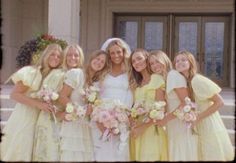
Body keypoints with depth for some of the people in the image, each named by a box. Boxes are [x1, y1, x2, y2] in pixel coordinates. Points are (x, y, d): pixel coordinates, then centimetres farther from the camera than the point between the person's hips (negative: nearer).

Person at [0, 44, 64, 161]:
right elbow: (14, 94, -14)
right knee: (16, 154, 1)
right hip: (23, 119, -5)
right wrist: (38, 104, -21)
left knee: (26, 154, 10)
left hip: (39, 122, 6)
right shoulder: (32, 71, -11)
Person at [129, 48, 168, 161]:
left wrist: (143, 127, -15)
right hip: (137, 129, 6)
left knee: (151, 157, -6)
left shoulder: (157, 79, -5)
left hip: (152, 128, -6)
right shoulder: (136, 83, 17)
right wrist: (133, 126, -6)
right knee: (140, 157, 6)